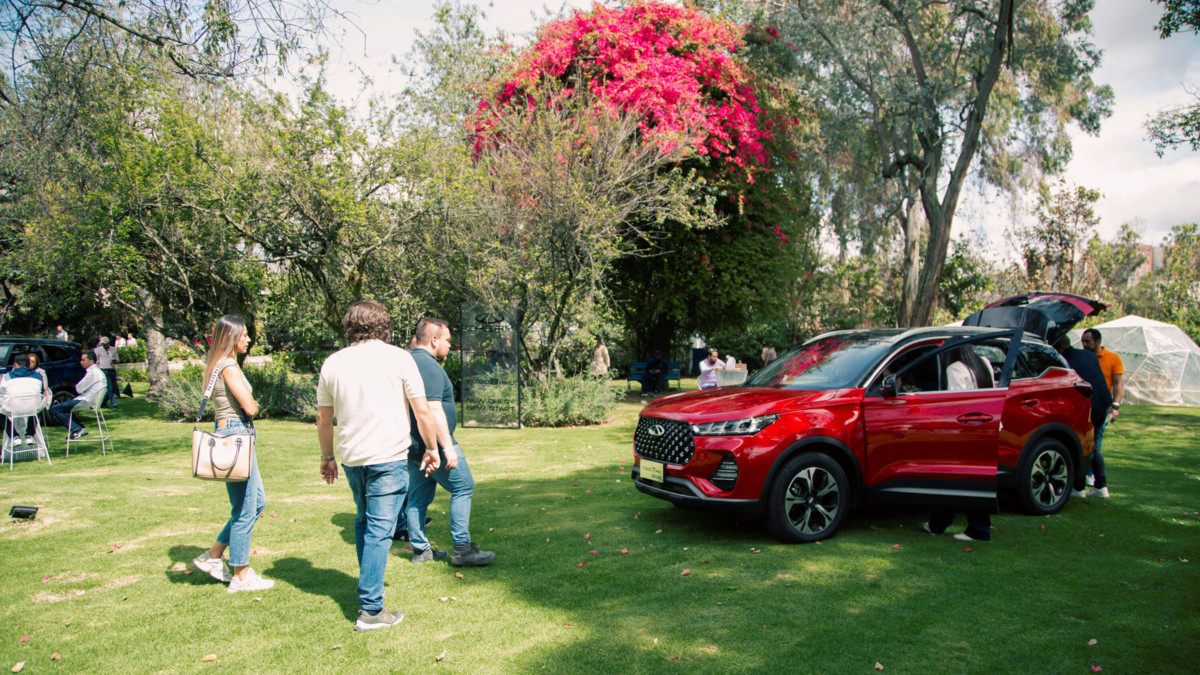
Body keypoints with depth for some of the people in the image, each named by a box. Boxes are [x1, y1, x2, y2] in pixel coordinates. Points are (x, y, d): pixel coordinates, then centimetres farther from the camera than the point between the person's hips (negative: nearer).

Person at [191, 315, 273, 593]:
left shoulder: (220, 365, 16)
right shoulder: (228, 367, -15)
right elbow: (249, 407, -18)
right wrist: (253, 404, 1)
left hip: (235, 436, 10)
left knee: (257, 502, 17)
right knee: (245, 510, 0)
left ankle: (213, 556, 25)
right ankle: (241, 576, 11)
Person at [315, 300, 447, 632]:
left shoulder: (333, 362, 6)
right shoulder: (398, 358, -5)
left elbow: (323, 419, 11)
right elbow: (422, 411, -6)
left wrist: (327, 457, 24)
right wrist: (432, 448, 7)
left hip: (351, 458, 5)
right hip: (389, 457, -5)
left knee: (364, 523, 22)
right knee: (379, 530, -1)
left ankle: (368, 589, 34)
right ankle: (370, 609, 0)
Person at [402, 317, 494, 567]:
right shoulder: (429, 366, -17)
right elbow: (433, 409, -25)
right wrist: (447, 447, -23)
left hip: (414, 445, 10)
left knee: (418, 496, 13)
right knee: (463, 488, -1)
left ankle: (420, 550, 20)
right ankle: (462, 549, 0)